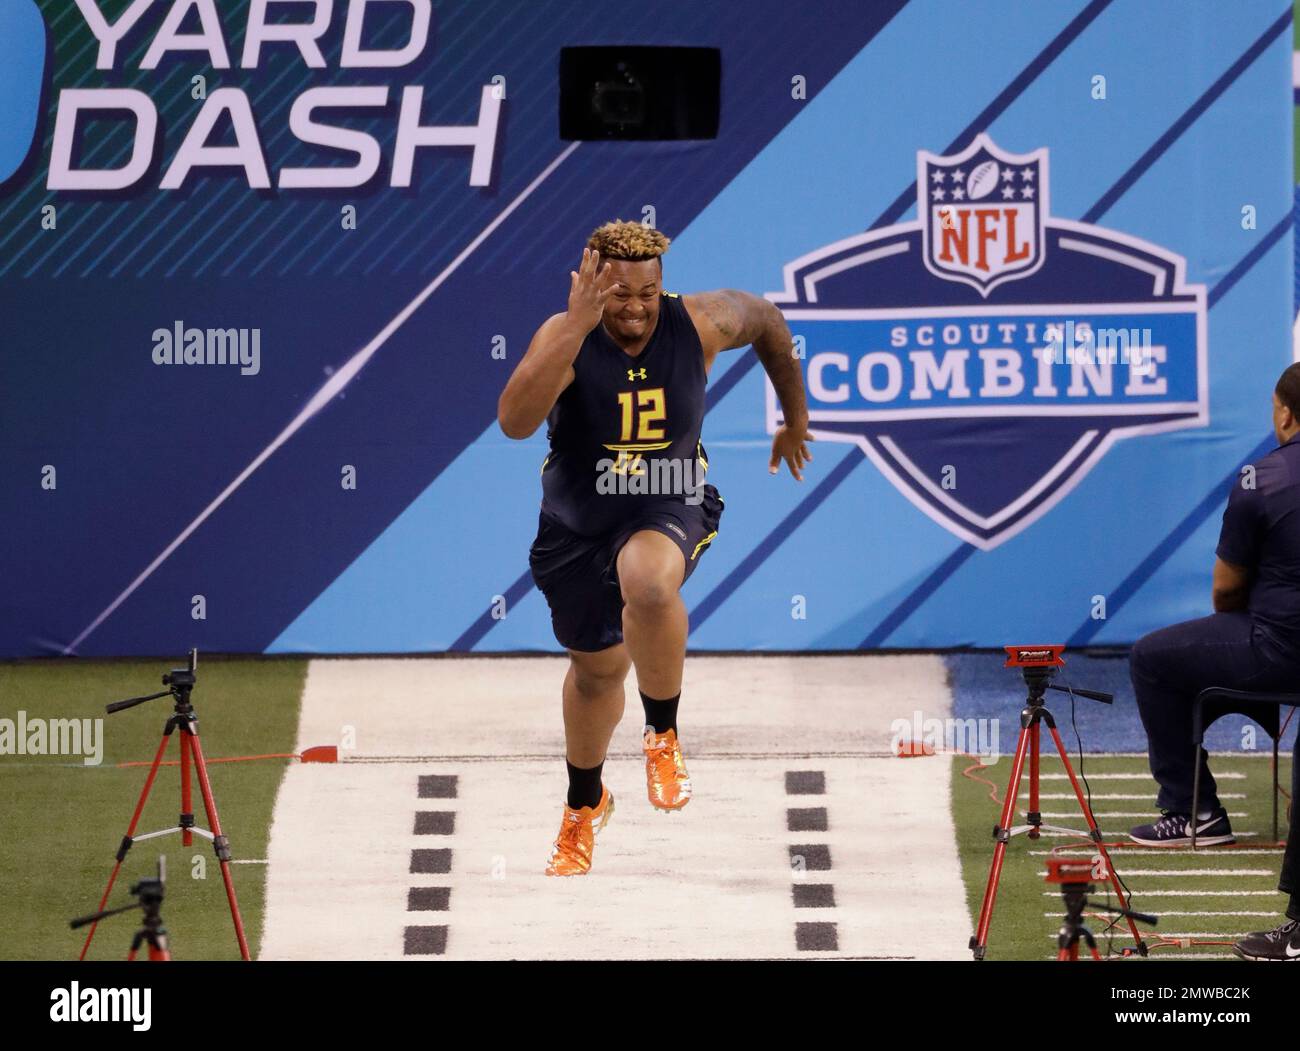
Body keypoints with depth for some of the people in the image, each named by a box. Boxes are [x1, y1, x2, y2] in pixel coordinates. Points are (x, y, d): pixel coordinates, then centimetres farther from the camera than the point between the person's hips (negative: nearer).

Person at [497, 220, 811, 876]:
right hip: (578, 519, 1)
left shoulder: (698, 324, -17)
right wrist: (579, 326, -46)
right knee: (597, 667, 19)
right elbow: (514, 421, -40)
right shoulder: (565, 336, -22)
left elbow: (766, 319, 7)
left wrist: (796, 417, 18)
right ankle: (585, 803, 50)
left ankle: (663, 736, -13)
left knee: (648, 582, -38)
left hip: (668, 508, -1)